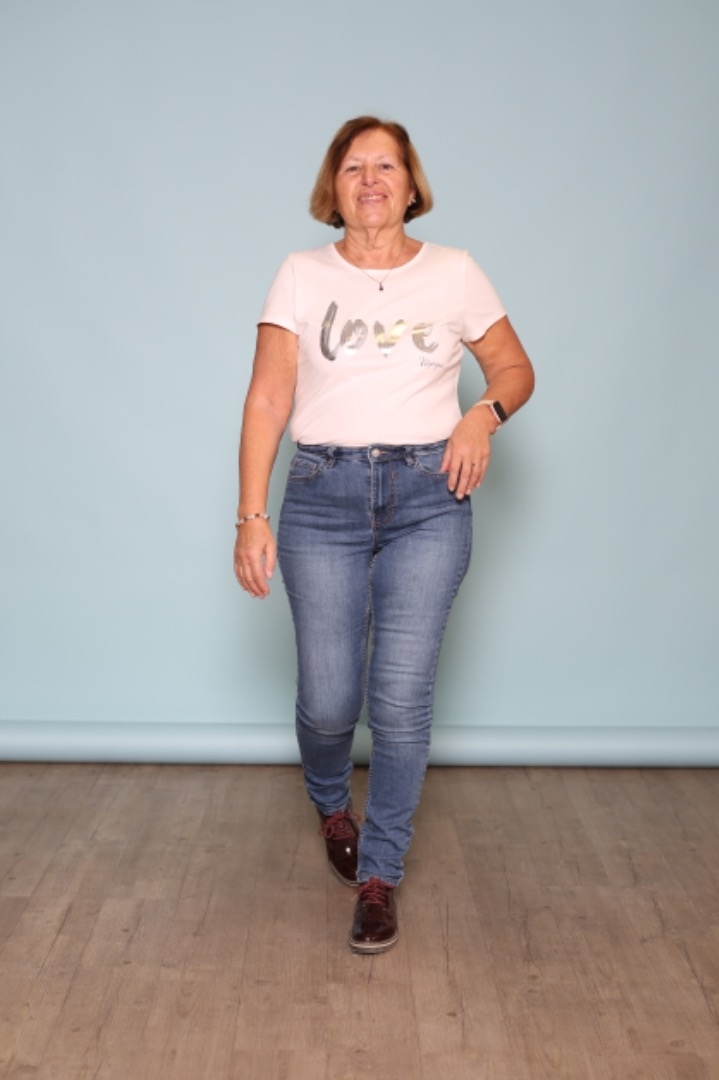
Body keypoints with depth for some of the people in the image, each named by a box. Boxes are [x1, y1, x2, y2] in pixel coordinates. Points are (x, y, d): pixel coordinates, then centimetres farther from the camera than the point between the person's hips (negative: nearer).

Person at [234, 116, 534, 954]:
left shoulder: (454, 273, 6)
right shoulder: (302, 276, 4)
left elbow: (515, 367, 14)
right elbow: (267, 400, -1)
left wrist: (486, 413, -9)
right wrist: (251, 516, -8)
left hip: (429, 497, 0)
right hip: (323, 497, 0)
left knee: (401, 698, -3)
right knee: (328, 701, 3)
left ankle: (379, 875, 17)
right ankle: (331, 805, 39)